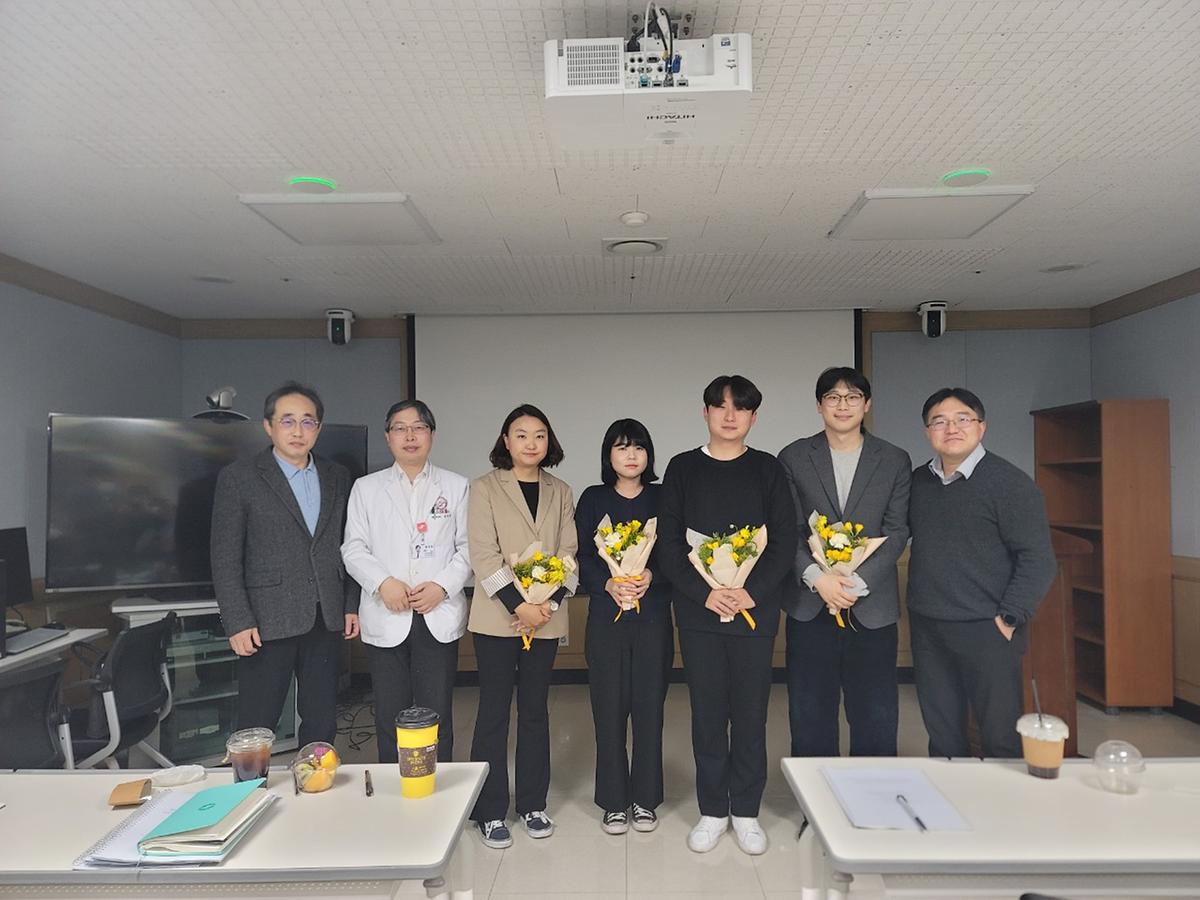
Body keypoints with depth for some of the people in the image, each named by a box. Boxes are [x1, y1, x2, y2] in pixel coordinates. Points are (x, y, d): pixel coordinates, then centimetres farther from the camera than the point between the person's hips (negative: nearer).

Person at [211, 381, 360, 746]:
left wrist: (351, 605, 7)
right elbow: (225, 559, -5)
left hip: (327, 621, 4)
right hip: (268, 622, -4)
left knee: (322, 723, 12)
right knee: (256, 728, 3)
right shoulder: (238, 477, -3)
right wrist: (238, 622, -11)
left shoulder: (337, 477, 9)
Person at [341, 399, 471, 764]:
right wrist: (383, 583, -12)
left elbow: (468, 546, 3)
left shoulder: (456, 486, 8)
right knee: (390, 717, 7)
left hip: (439, 616, 0)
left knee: (437, 717, 4)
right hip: (386, 618, 1)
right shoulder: (366, 488, 10)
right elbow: (354, 548, 4)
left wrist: (442, 585, -11)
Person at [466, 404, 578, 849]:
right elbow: (483, 554, -9)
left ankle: (532, 804, 25)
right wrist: (518, 604, -16)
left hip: (546, 617, 3)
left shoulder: (560, 492, 9)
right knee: (494, 711, 4)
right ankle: (490, 811, 17)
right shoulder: (485, 488, -1)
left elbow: (568, 554, 5)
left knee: (535, 710, 12)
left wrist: (551, 603, -9)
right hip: (497, 617, -3)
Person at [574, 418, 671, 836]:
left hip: (653, 614, 1)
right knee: (609, 707, 3)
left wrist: (651, 575, -15)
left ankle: (645, 799, 20)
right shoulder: (593, 499, 6)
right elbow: (582, 556, 1)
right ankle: (614, 801, 18)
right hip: (606, 613, 0)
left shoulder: (662, 498, 7)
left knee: (649, 705, 4)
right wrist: (609, 583, -15)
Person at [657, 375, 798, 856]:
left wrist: (752, 591, -12)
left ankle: (746, 812, 24)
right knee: (707, 713, 8)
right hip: (699, 610, 0)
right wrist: (704, 593, -11)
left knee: (751, 713, 7)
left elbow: (785, 541, 0)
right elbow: (668, 542, 0)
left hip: (755, 608, 0)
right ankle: (712, 811, 24)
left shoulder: (767, 469, 4)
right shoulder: (683, 468, 4)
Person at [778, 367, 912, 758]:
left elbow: (896, 532, -1)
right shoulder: (793, 458, 4)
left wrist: (857, 582, -13)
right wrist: (817, 577, -16)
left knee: (876, 720, 8)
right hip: (809, 604, 0)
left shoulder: (895, 461, 5)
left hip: (871, 606, 0)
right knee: (810, 719, 10)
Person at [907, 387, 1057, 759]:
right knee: (942, 737, 14)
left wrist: (1008, 620, -14)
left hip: (987, 631, -5)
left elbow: (1039, 560, -10)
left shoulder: (1010, 482, -8)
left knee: (1000, 738, 5)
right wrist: (917, 604, 9)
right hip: (926, 630, 5)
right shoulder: (919, 480, 8)